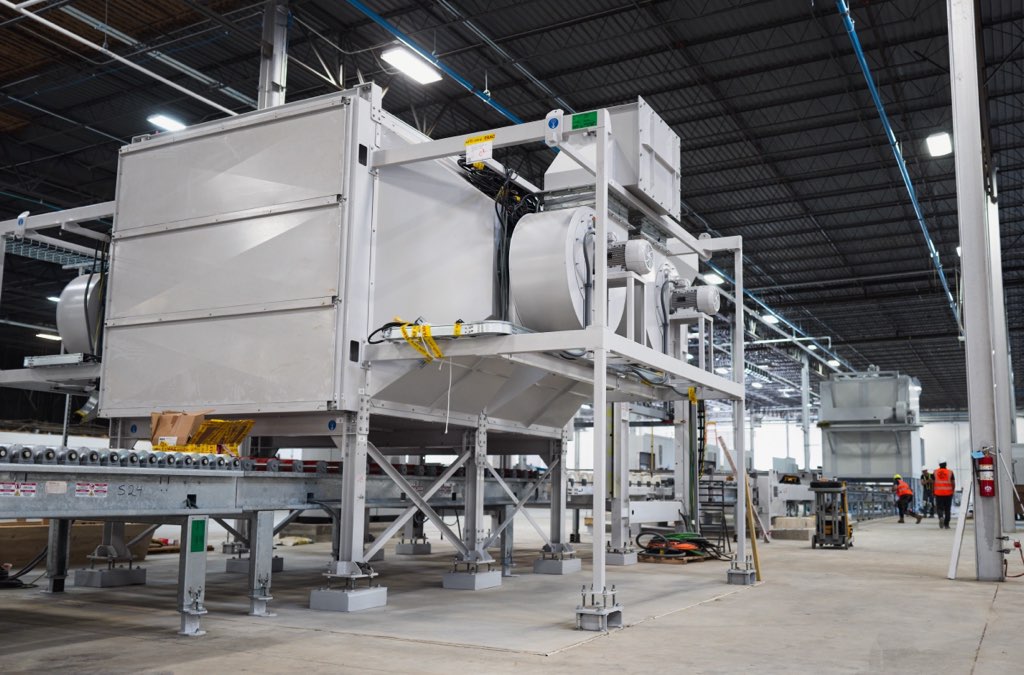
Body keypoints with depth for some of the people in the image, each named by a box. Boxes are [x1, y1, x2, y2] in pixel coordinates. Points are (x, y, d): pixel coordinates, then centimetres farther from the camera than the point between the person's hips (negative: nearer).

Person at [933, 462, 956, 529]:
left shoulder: (935, 472, 0)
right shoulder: (950, 472, -2)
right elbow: (953, 483, -2)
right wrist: (953, 491, 12)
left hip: (938, 493, 0)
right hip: (948, 493, 0)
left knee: (939, 508, 7)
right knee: (947, 509, 9)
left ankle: (941, 517, -22)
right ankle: (946, 524, 11)